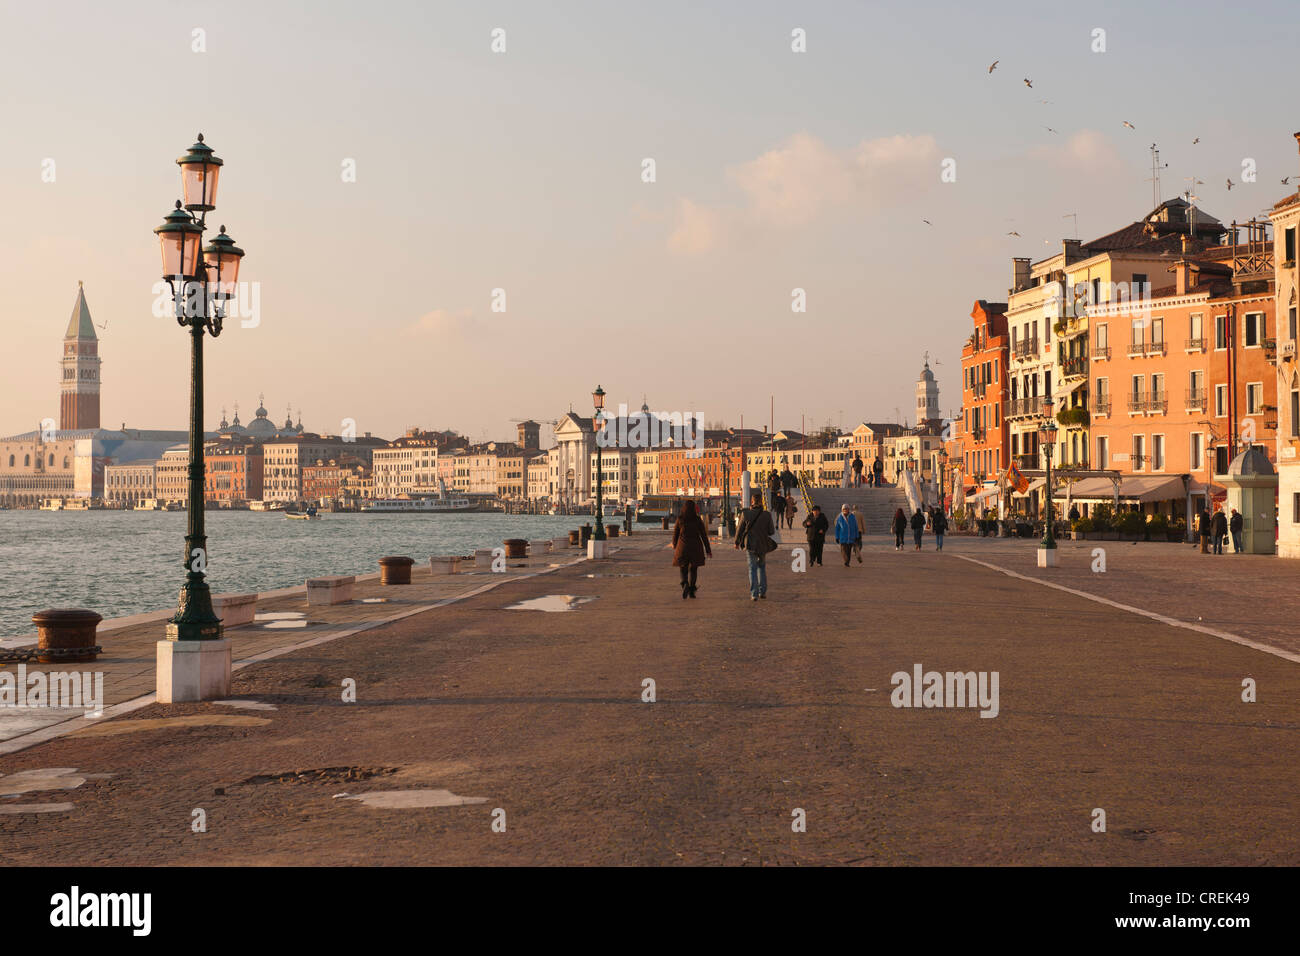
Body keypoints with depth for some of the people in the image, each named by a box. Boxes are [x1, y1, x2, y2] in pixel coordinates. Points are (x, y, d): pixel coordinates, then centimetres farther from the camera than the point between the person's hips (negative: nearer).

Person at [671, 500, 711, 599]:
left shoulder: (680, 519, -5)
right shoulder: (697, 520, -5)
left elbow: (675, 533, 4)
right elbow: (704, 535, -3)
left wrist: (674, 545, 22)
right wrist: (708, 549, 4)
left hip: (683, 547, 0)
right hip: (696, 546, 0)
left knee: (683, 568, 9)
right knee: (693, 569, 14)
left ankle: (685, 584, -19)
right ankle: (691, 591, 10)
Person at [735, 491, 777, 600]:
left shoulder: (745, 513, -10)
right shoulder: (766, 515, -10)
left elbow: (740, 529, -2)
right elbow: (771, 531, -5)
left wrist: (737, 542, 13)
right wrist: (774, 527, 18)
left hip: (750, 544, -1)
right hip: (763, 545, 1)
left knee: (752, 568, 6)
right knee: (762, 567, 19)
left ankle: (754, 594, -2)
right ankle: (762, 592, 17)